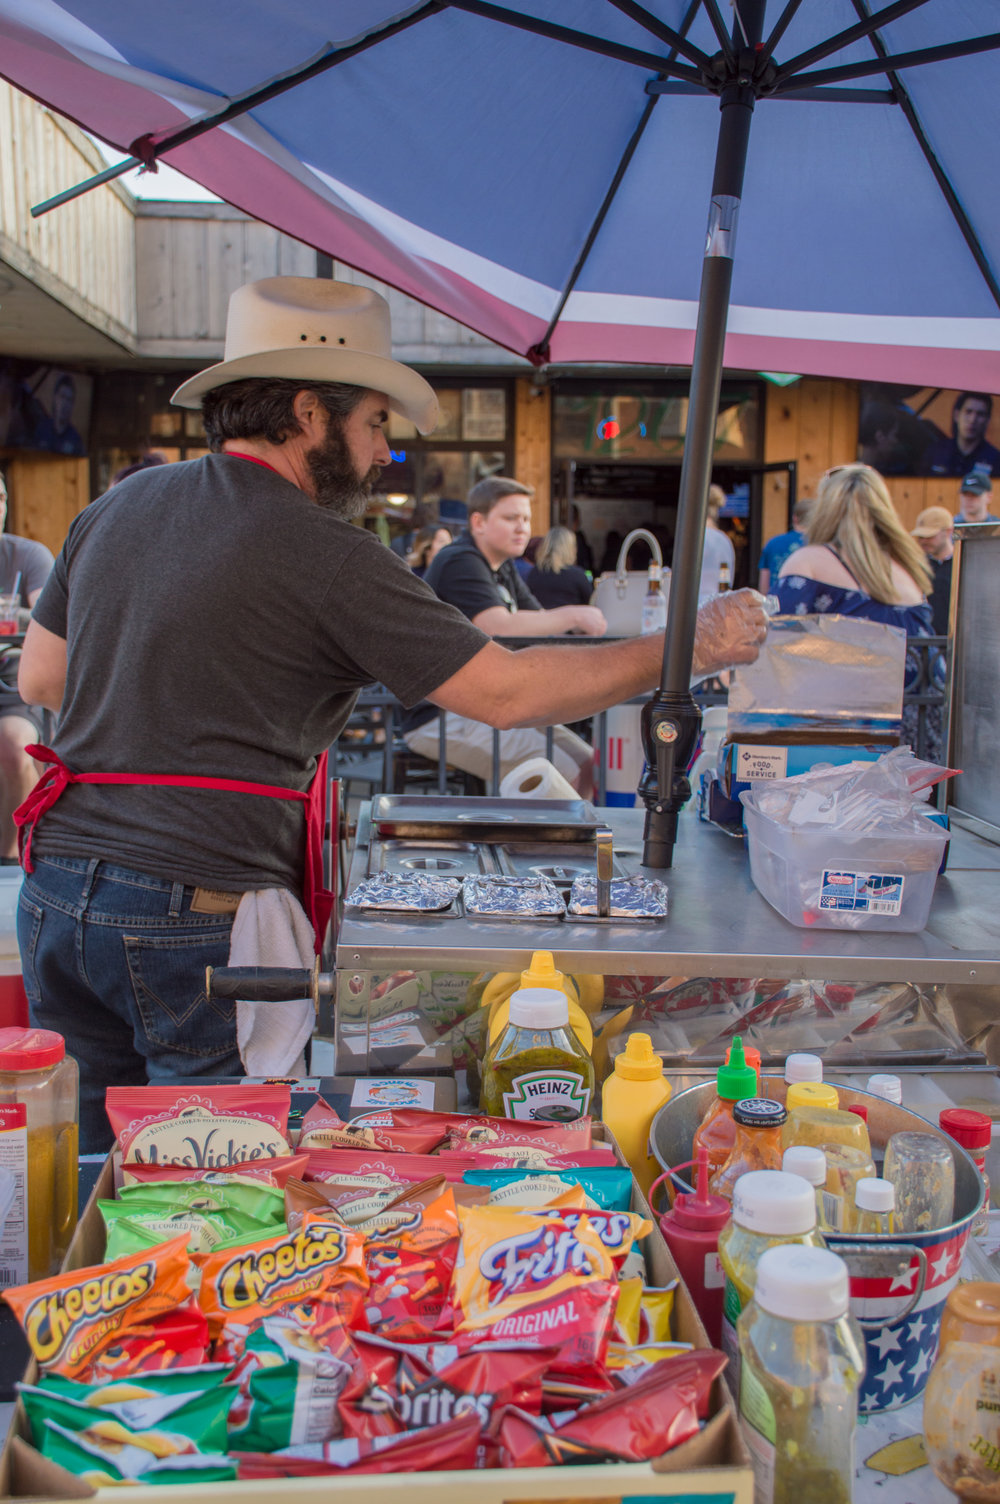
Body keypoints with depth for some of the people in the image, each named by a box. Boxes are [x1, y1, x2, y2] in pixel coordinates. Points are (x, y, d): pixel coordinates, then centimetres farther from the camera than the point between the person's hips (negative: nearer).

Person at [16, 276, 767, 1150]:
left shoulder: (117, 507, 9)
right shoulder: (324, 557, -13)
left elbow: (40, 677, 18)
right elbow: (507, 693, -13)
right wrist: (690, 649, -5)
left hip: (56, 889, 7)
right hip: (194, 914, -7)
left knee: (92, 1167, 20)